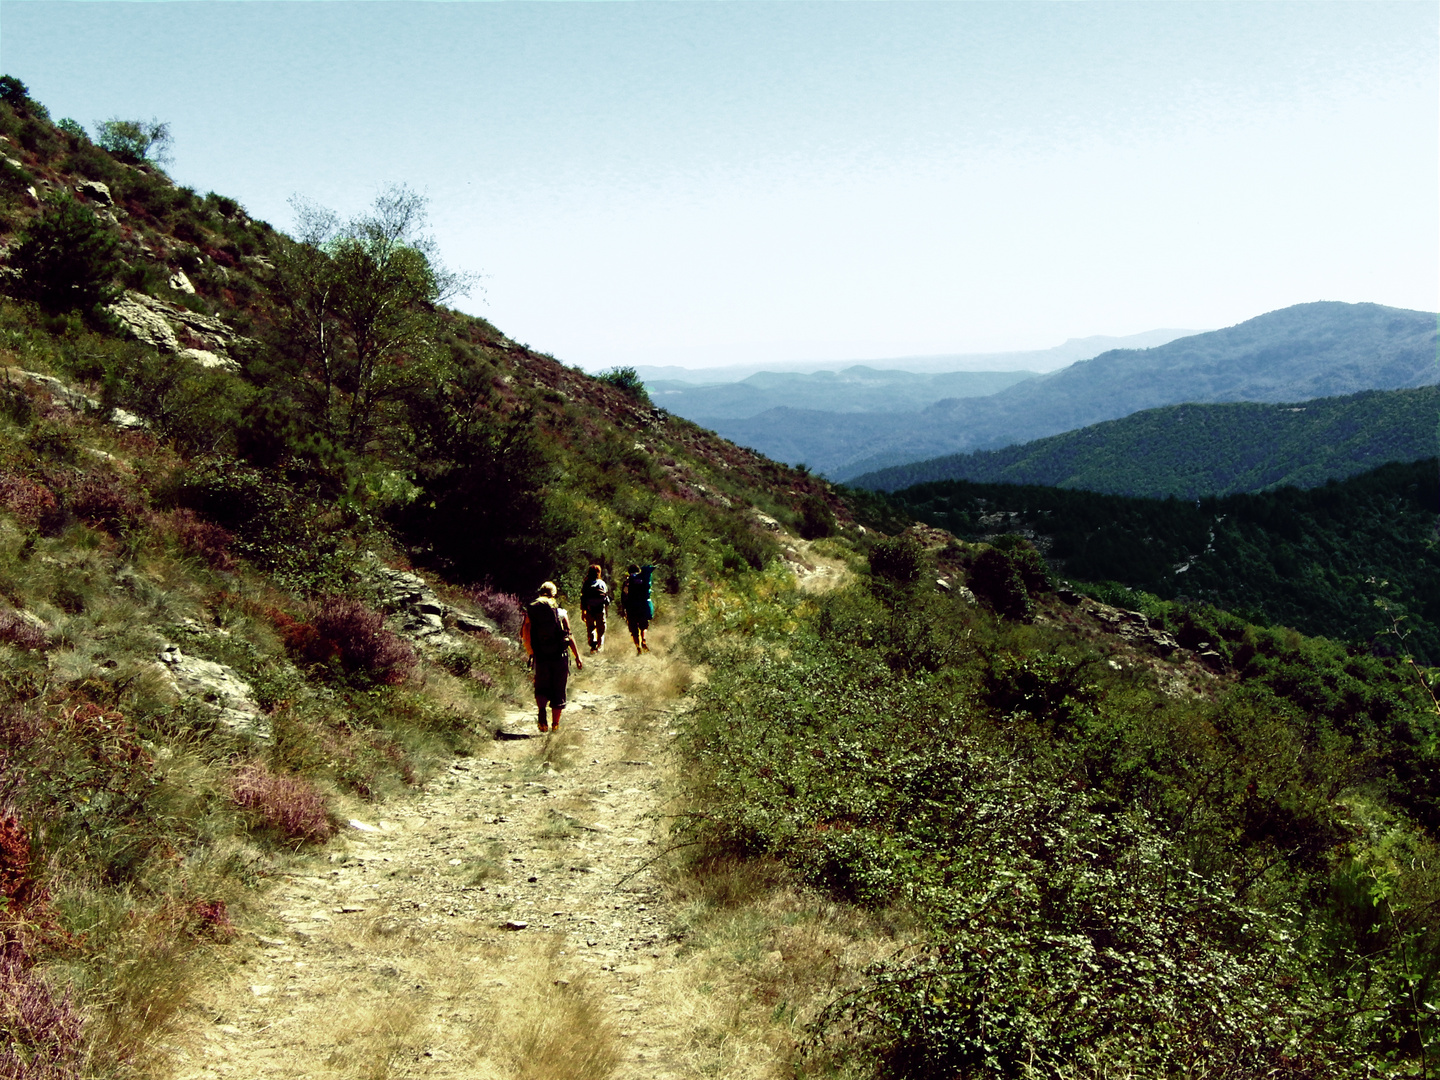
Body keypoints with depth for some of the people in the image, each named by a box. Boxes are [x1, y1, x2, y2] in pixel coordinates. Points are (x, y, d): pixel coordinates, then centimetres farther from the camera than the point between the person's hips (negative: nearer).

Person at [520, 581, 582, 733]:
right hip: (560, 656, -1)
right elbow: (570, 636, -3)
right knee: (558, 690, 12)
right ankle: (555, 724, 14)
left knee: (542, 688, 14)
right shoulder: (561, 611, -1)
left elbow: (525, 637, 0)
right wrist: (577, 656, 3)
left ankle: (542, 711, -13)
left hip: (540, 657, 1)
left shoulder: (530, 611, 2)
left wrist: (531, 654, 16)